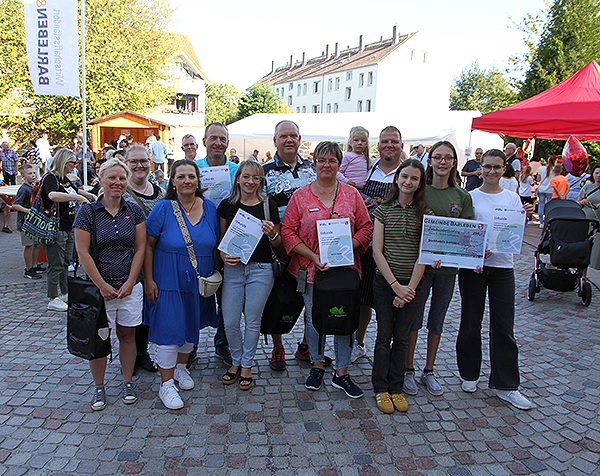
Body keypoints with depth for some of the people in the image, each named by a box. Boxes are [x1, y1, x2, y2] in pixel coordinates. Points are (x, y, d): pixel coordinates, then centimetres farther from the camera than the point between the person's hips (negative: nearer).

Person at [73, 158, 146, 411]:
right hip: (99, 287, -2)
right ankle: (99, 387, 23)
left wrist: (130, 283, -6)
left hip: (130, 286, 2)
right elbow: (83, 252, -6)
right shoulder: (87, 212, -4)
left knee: (127, 335, 10)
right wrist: (102, 285, -9)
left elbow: (140, 248, 2)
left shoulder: (134, 210, 3)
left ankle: (128, 382, 27)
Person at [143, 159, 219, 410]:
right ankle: (166, 384, 16)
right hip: (168, 282, -4)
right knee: (169, 331, -1)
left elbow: (216, 245, 9)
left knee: (192, 326, 18)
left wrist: (214, 274, 4)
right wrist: (149, 280, -10)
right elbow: (148, 246, -6)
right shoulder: (163, 208, -10)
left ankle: (181, 367, 42)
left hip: (200, 283, 4)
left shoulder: (210, 208, 0)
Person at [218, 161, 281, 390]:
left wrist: (272, 233, -16)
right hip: (233, 269, 2)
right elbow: (221, 238, 11)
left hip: (261, 270, -1)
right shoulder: (227, 205, 5)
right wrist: (224, 255, -8)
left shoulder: (269, 206, 1)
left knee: (252, 321, 6)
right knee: (230, 322, 3)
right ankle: (236, 361, 27)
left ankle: (247, 366, 25)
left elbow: (278, 244, 5)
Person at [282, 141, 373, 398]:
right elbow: (288, 231, -2)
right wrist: (313, 256, -13)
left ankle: (341, 373, 22)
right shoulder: (300, 196, 2)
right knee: (314, 319, 10)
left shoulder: (352, 194, 5)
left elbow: (366, 228, 5)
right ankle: (317, 366, 31)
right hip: (311, 269, 0)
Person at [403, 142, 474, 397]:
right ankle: (408, 370, 20)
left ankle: (429, 371, 28)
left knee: (437, 319, 13)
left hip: (448, 265, 3)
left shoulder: (463, 196, 5)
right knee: (413, 318, 4)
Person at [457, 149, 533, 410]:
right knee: (471, 322, 7)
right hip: (472, 266, -1)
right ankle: (469, 374, 25)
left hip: (502, 266, 1)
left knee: (504, 327, 2)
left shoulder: (512, 198, 8)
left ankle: (505, 385, 13)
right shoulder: (469, 197, 3)